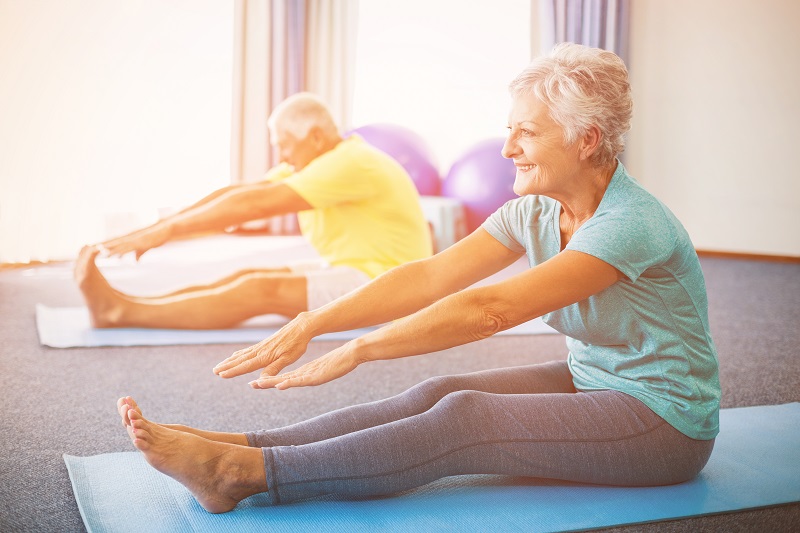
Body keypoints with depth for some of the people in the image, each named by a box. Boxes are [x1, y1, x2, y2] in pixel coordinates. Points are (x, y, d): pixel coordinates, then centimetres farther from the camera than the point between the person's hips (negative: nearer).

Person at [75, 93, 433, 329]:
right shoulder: (314, 161, 8)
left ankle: (124, 313, -25)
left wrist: (166, 231, -27)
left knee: (261, 290, -23)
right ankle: (119, 308, -18)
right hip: (350, 272, 9)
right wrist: (157, 229, -8)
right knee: (247, 278, -8)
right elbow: (234, 194, 1)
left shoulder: (348, 165, -22)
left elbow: (254, 204, -27)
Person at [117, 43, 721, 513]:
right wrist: (312, 323, -20)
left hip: (666, 422, -7)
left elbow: (488, 309, -34)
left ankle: (244, 473, -27)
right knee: (438, 394, -15)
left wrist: (356, 351, -34)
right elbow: (428, 276, -10)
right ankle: (238, 446, -21)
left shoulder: (632, 224, -26)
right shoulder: (534, 212, -1)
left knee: (464, 418, -25)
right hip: (588, 381, 7)